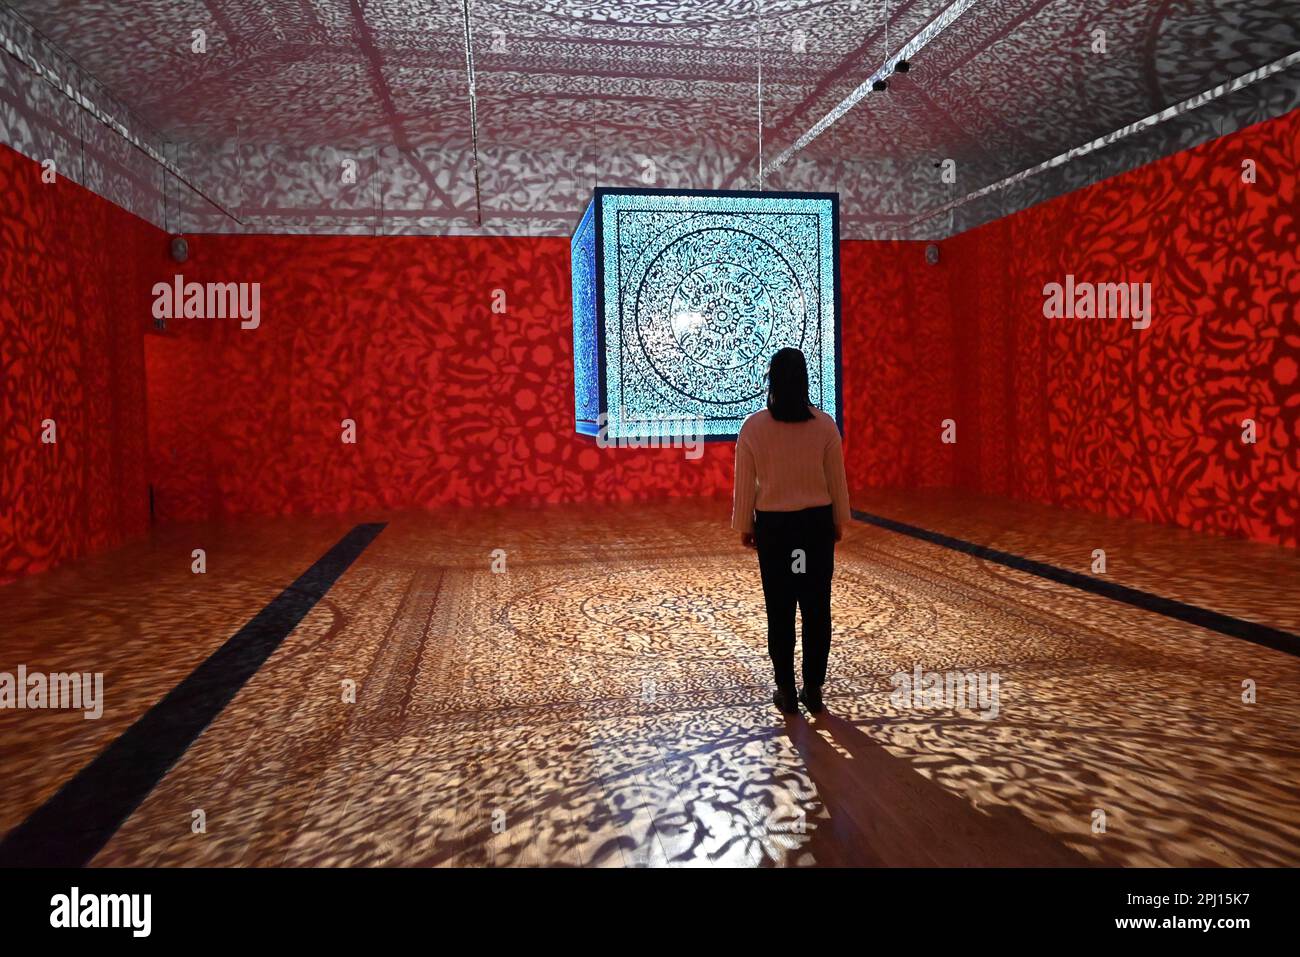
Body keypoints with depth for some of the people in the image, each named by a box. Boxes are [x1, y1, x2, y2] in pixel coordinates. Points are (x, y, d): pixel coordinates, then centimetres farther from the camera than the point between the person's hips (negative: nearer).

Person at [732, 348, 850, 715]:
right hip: (817, 523, 1)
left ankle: (786, 691, 15)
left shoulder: (753, 426, -8)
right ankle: (813, 689, 16)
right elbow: (836, 479, 1)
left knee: (780, 610, 8)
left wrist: (744, 526, 9)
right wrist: (839, 521, 14)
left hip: (773, 525, -1)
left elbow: (745, 484, -3)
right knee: (817, 608, 9)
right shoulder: (824, 423, -6)